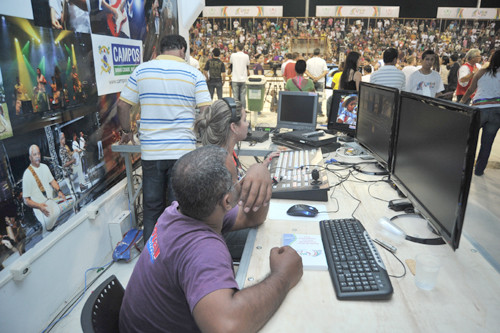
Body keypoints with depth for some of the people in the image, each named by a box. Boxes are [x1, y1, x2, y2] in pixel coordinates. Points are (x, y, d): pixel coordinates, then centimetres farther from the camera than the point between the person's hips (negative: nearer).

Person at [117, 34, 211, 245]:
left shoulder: (141, 71, 5)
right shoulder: (194, 74, -1)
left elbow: (123, 104, 5)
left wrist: (126, 131, 20)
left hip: (150, 151, 2)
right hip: (182, 150, -2)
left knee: (152, 206, 15)